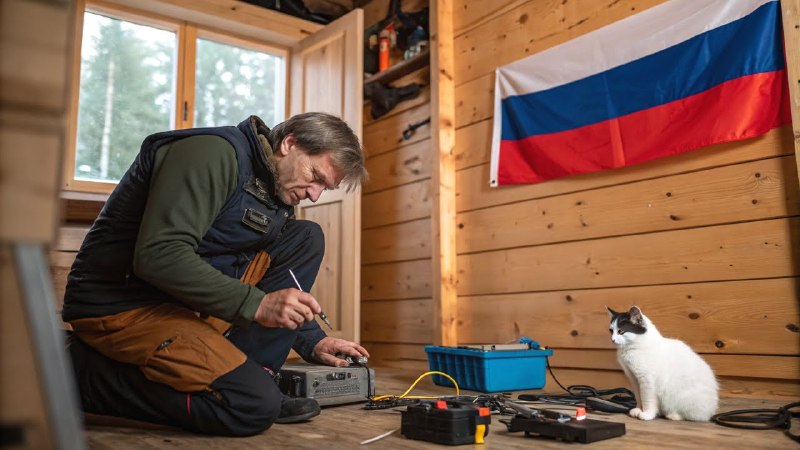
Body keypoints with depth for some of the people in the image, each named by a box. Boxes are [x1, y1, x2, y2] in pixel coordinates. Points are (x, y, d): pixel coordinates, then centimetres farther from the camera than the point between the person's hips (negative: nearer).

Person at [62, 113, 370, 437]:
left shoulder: (277, 192, 9)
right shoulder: (214, 153, -18)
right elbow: (158, 255, -28)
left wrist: (312, 342, 8)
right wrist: (256, 304, -29)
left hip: (189, 299, 9)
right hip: (120, 303, -9)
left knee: (307, 239, 2)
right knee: (255, 405, -23)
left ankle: (244, 375, -3)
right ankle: (82, 372, -6)